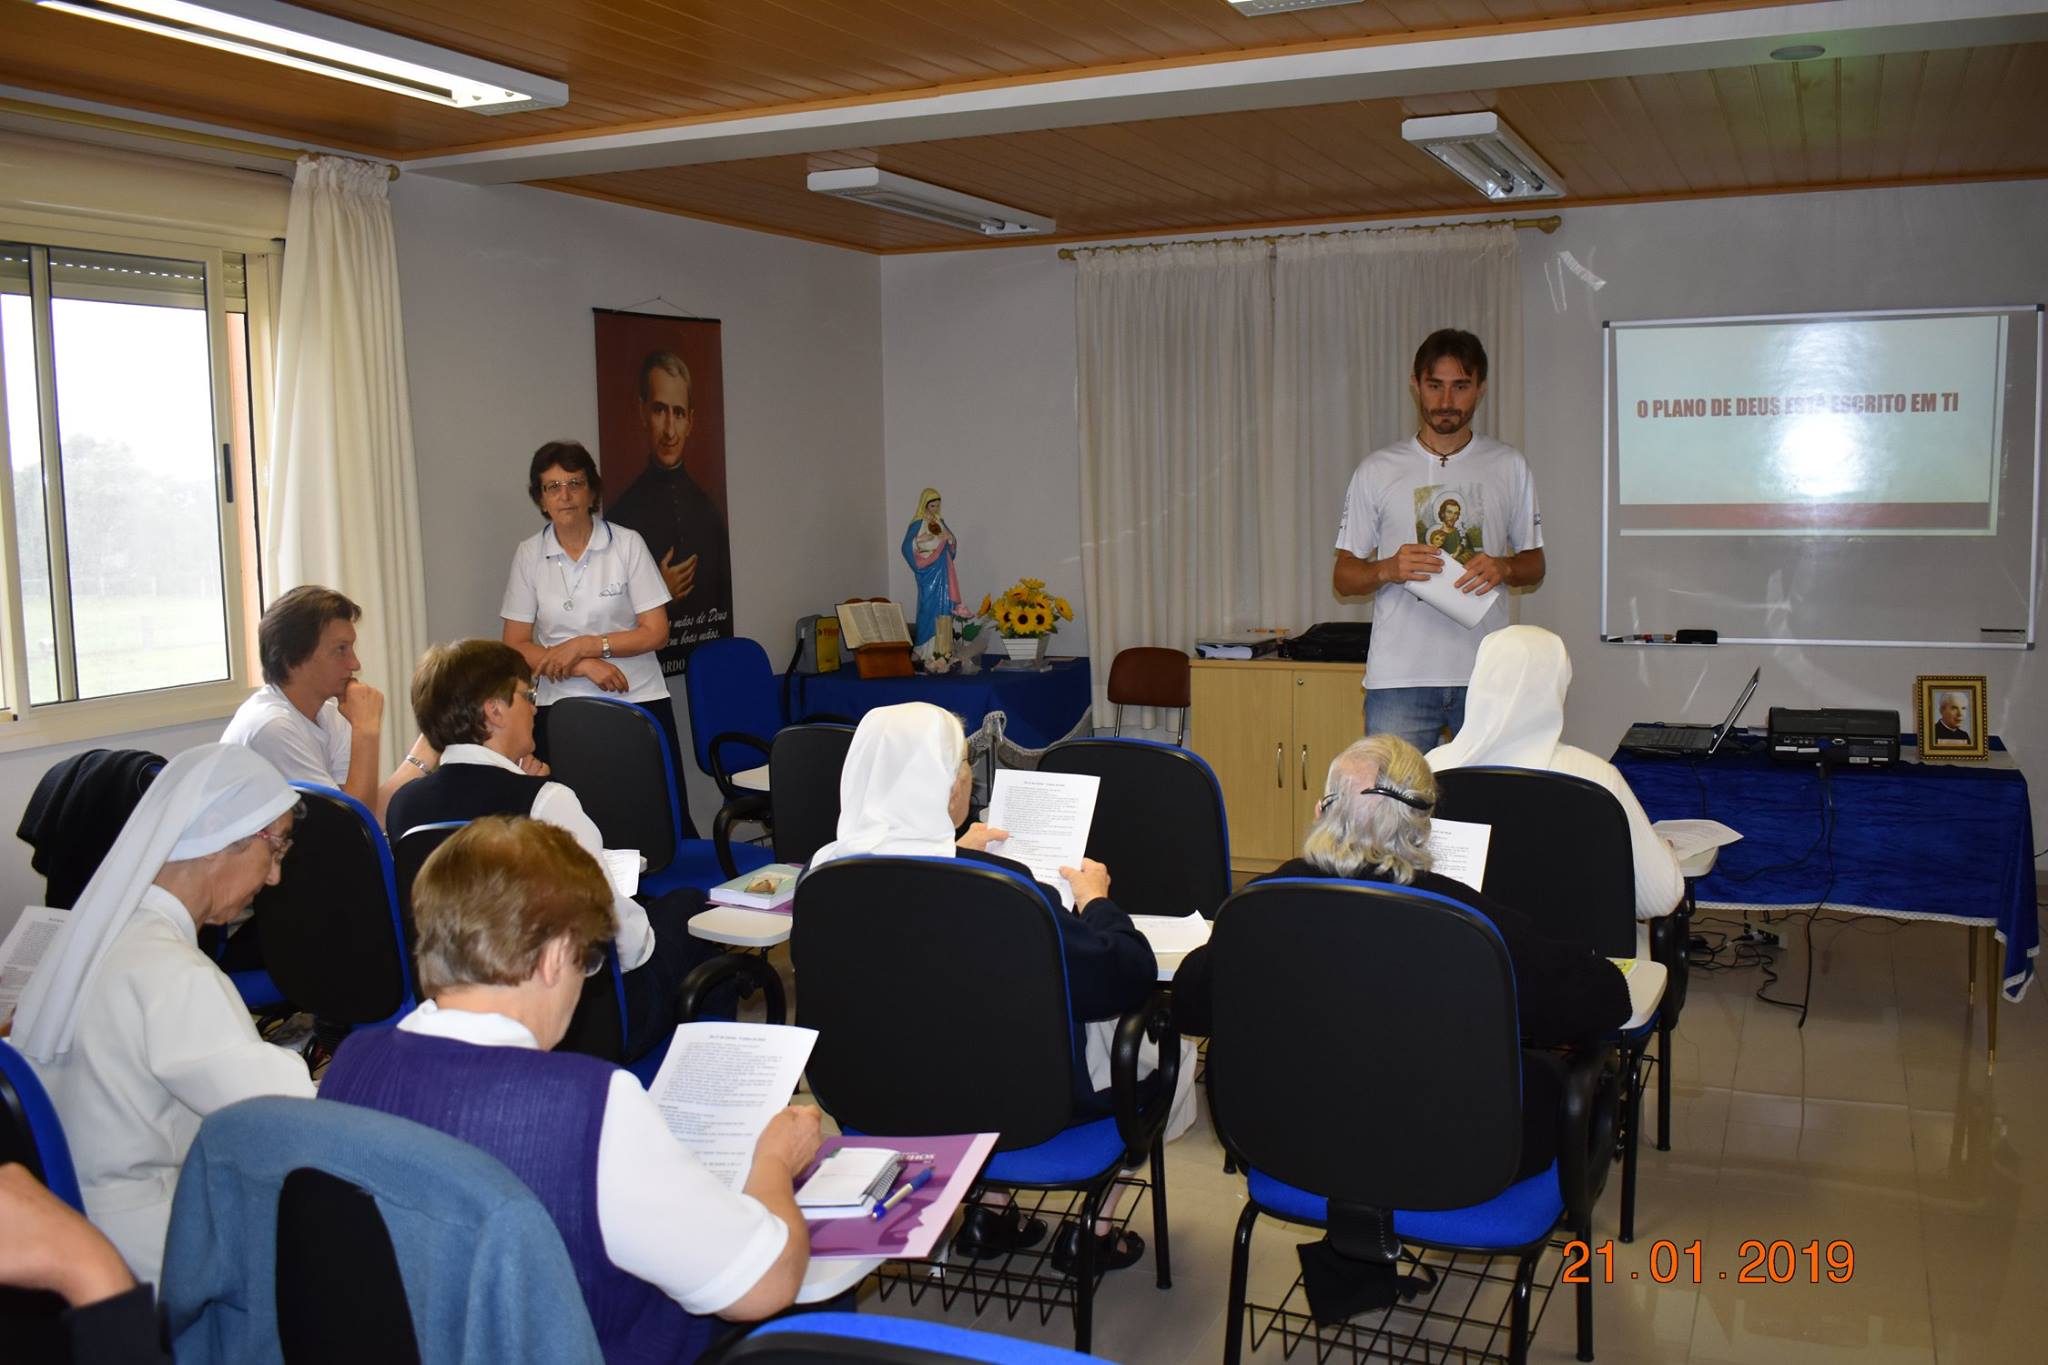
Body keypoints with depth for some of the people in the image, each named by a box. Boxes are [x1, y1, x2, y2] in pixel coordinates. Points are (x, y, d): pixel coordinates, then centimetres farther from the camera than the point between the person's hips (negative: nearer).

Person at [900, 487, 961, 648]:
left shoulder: (940, 521, 11)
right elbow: (907, 547, -14)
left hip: (943, 570, 6)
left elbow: (953, 541, 14)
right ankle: (925, 643, -1)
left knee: (944, 603, 4)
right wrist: (921, 539, -24)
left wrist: (948, 537, -6)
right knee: (929, 603, -6)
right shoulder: (918, 523, -7)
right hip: (928, 570, -6)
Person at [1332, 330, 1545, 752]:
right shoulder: (1377, 471, 6)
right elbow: (1343, 577, 8)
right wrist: (1389, 569, -13)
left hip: (1488, 674, 2)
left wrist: (1504, 568, -7)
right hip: (1399, 676, -1)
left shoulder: (1509, 466, 10)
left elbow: (1534, 565, 16)